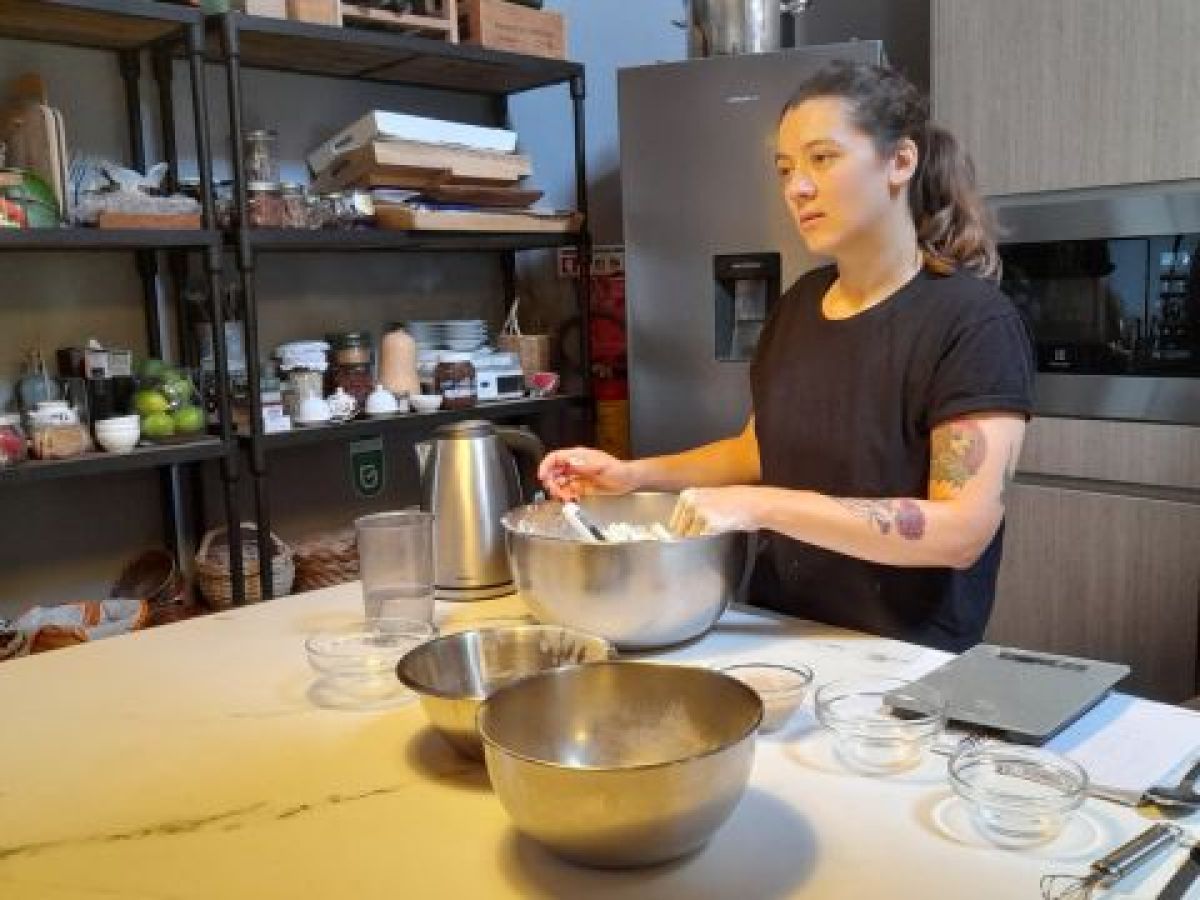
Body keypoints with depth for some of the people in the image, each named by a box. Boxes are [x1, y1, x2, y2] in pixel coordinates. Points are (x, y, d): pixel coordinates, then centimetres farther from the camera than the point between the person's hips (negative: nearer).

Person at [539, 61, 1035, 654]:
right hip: (777, 631, 5)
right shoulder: (801, 302, 7)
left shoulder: (973, 322, -12)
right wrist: (635, 474, 4)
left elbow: (962, 530, -20)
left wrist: (763, 507, -25)